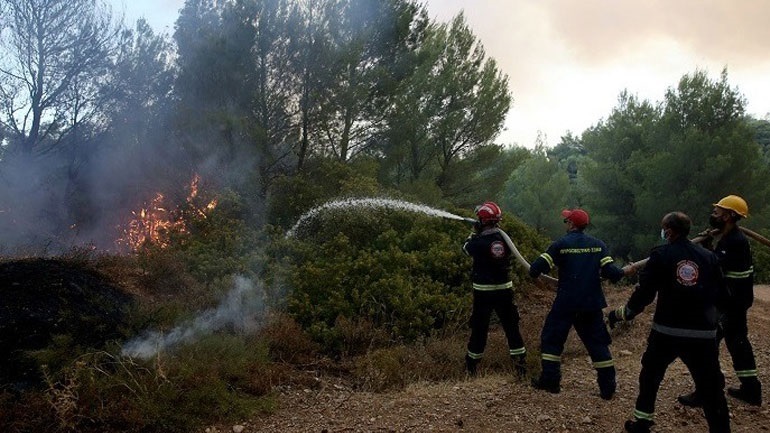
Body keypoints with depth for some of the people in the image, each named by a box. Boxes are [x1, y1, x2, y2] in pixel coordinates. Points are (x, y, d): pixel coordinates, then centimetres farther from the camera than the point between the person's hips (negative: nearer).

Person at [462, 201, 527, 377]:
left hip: (483, 291, -3)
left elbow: (466, 248, 6)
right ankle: (520, 363, 12)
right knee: (511, 326, 11)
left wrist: (474, 233, 18)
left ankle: (471, 365, 21)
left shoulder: (479, 242, -15)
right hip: (504, 289, 3)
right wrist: (481, 233, 18)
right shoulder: (505, 238, -4)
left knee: (479, 327, 8)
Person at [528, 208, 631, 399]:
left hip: (566, 303, -3)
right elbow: (610, 272, -4)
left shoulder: (561, 244, -6)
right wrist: (624, 271, 16)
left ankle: (550, 380, 11)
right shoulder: (598, 245, 3)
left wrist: (534, 272, 12)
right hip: (592, 304, 3)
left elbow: (537, 267, -11)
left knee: (552, 339, 11)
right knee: (598, 342, 11)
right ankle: (608, 387, 11)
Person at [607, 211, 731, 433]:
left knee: (650, 376, 20)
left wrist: (620, 314, 3)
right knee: (711, 388, 7)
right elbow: (721, 296, 7)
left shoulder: (661, 255, -3)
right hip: (703, 334, 1)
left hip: (666, 332, -1)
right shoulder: (709, 256, 3)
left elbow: (644, 293, -8)